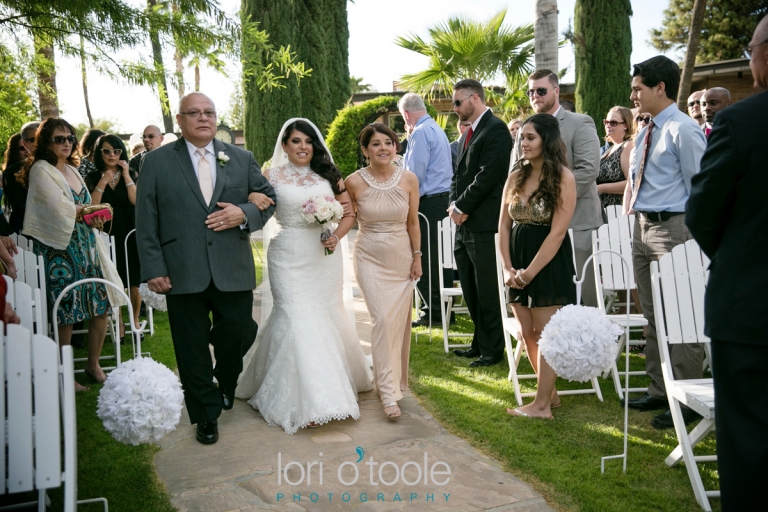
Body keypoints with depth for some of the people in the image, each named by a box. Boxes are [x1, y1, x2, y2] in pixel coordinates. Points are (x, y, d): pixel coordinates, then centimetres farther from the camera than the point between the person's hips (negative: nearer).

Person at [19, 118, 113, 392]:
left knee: (101, 307, 6)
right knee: (65, 315, -1)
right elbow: (59, 208, -14)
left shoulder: (72, 170, 16)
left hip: (86, 245, 7)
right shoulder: (40, 170, -6)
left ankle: (93, 364, 24)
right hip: (61, 249, -7)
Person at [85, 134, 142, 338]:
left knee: (134, 281, 1)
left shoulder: (130, 175, 7)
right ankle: (118, 323, 14)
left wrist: (126, 175, -11)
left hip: (130, 235, 0)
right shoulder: (93, 178, 5)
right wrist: (103, 181, -12)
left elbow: (136, 200, -10)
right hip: (106, 235, 0)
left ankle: (135, 320, 16)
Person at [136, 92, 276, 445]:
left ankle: (226, 382, 41)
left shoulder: (241, 159, 9)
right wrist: (153, 269, -7)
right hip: (182, 273, -1)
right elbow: (146, 221, -1)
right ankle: (206, 415, 27)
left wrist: (244, 214, -10)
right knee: (193, 350, 8)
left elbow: (268, 199, 11)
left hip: (233, 271, 2)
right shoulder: (157, 162, 2)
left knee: (240, 334, 7)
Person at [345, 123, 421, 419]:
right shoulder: (354, 182, -9)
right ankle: (388, 391, -4)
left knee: (400, 320, 8)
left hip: (402, 257, 2)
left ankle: (396, 377, 30)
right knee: (382, 319, -11)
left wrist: (417, 256, 5)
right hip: (370, 258, -2)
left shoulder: (409, 179, -4)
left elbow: (413, 222, 4)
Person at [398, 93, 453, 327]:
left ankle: (434, 311, 2)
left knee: (424, 259, -4)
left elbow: (415, 174, -16)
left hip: (429, 202, -10)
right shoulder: (438, 130, 18)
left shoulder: (420, 133, -12)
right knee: (440, 257, 14)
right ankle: (444, 307, 21)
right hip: (444, 199, 10)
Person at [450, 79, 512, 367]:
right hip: (465, 224, 9)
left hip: (484, 224, -9)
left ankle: (493, 350, 12)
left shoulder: (496, 129, -10)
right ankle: (480, 344, 26)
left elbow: (487, 175, -18)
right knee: (471, 291, 14)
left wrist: (461, 208, -12)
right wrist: (454, 205, 2)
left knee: (486, 291, 0)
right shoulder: (469, 133, 19)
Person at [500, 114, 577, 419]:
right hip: (519, 261, 6)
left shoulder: (563, 178, -11)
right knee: (527, 332, 10)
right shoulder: (516, 176, 7)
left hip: (549, 262, -6)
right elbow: (504, 225, 6)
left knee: (545, 333, 0)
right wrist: (508, 268, -3)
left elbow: (557, 232, -16)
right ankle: (550, 393, 25)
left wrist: (530, 271, -16)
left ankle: (542, 404, 9)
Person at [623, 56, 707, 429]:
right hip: (642, 228, 9)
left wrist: (694, 238, -14)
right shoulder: (646, 132, 15)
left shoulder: (684, 130, -11)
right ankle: (658, 391, 28)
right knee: (652, 316, 16)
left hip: (671, 229, -9)